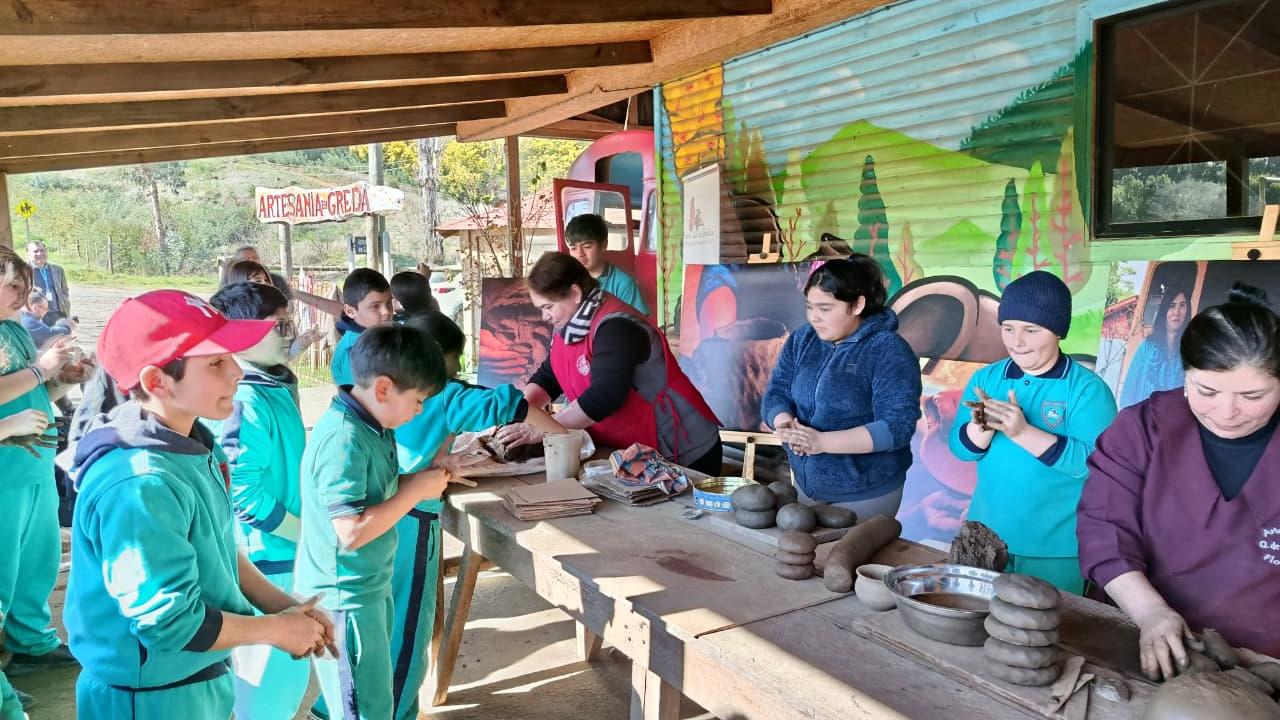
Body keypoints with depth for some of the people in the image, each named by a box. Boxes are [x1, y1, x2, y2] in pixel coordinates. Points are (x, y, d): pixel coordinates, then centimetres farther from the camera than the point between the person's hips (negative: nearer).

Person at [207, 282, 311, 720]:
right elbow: (246, 496, -25)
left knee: (284, 671, 23)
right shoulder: (244, 401, -23)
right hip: (266, 561, -9)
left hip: (283, 554, 9)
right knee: (278, 675, 5)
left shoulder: (276, 387, 5)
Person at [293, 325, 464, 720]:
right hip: (345, 598, -9)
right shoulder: (344, 440, -27)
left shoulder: (373, 425, 2)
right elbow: (352, 532, -30)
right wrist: (417, 491, -22)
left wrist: (422, 478, -2)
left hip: (369, 587, 9)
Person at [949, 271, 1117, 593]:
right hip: (985, 539, 5)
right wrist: (983, 426, -23)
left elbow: (1093, 462, -20)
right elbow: (961, 448, -2)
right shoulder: (986, 379, 2)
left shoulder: (1087, 388, -11)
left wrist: (1023, 432, -29)